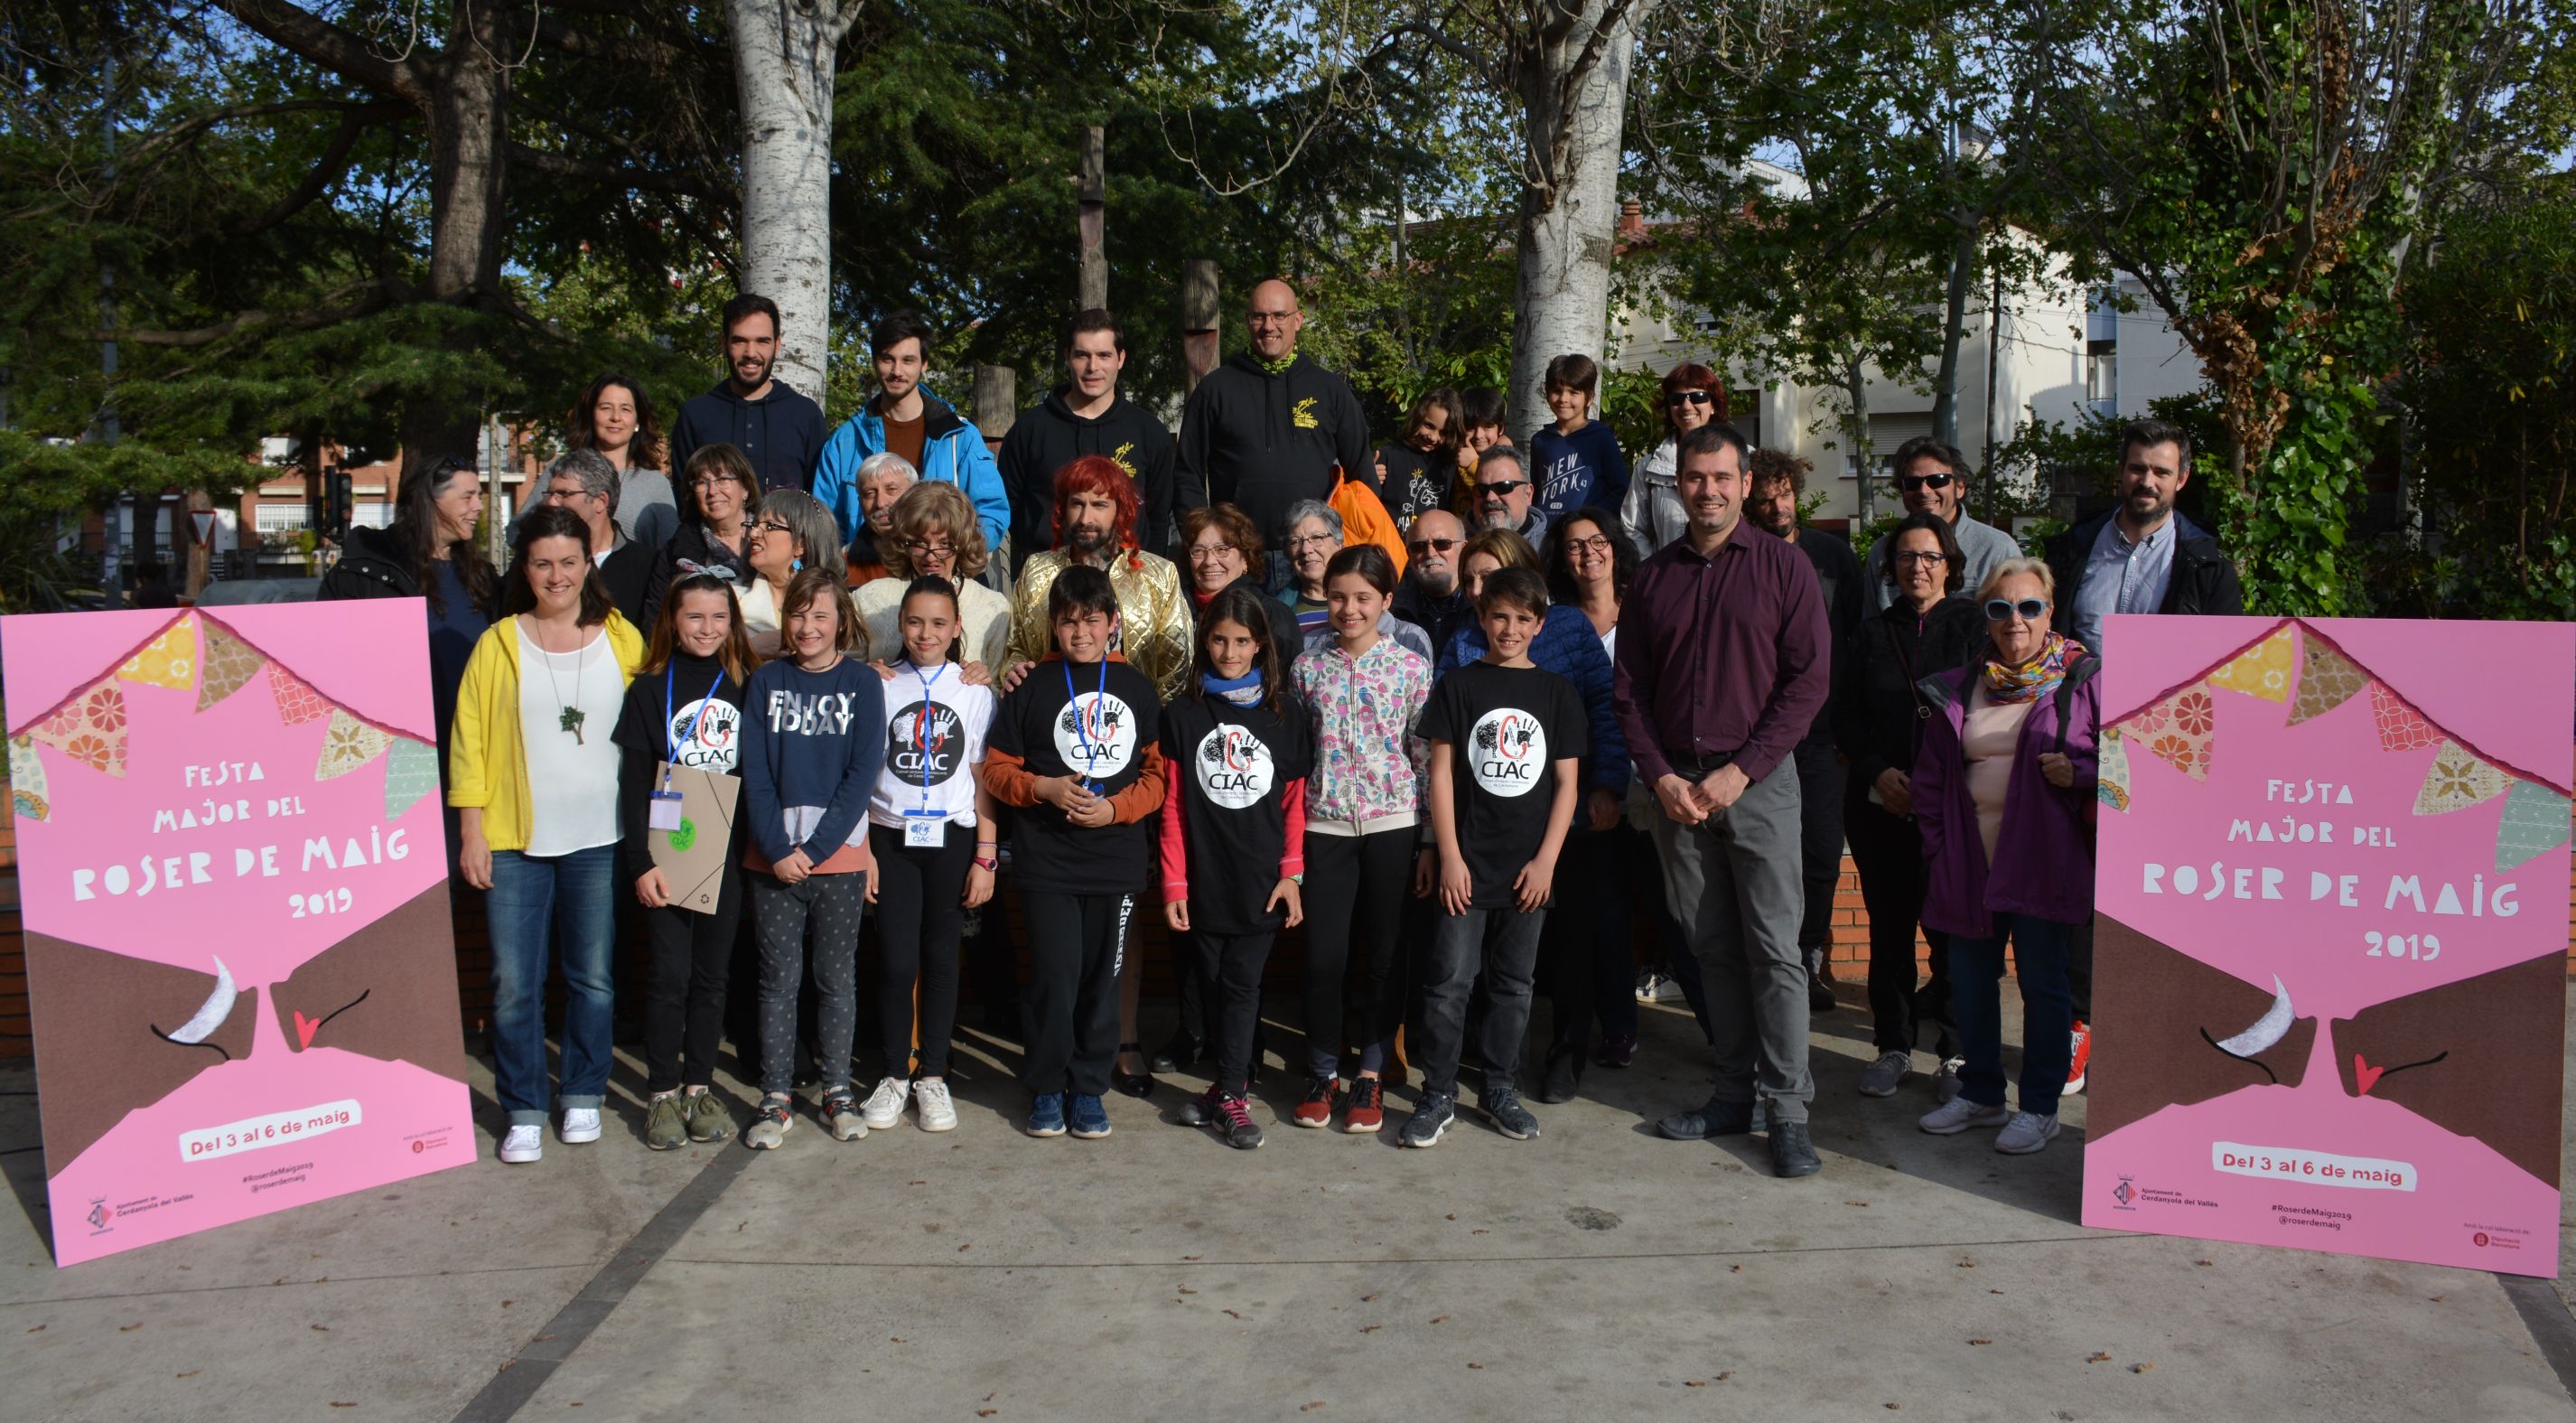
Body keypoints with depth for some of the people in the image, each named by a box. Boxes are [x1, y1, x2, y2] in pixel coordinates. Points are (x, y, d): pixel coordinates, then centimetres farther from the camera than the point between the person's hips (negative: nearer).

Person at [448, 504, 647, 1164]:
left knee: (592, 978, 9)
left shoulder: (622, 640, 4)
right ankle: (523, 1112, 15)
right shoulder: (498, 644, 1)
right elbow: (469, 743, 1)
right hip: (514, 839, -1)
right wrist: (471, 834, -3)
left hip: (598, 838, 1)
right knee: (514, 985, 1)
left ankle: (582, 1097, 25)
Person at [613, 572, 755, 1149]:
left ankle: (699, 1087, 20)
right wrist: (641, 862, -11)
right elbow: (633, 783, -4)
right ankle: (663, 1092, 12)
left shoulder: (745, 686, 7)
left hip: (726, 856, 2)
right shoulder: (650, 689, 0)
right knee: (670, 976, 0)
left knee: (712, 975, 9)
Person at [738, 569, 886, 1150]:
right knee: (778, 978, 5)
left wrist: (814, 848, -11)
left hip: (840, 856, -1)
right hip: (772, 858, 1)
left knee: (836, 977, 7)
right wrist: (777, 849, -10)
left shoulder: (862, 683, 2)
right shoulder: (767, 680, 6)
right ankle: (776, 1097, 14)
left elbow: (862, 774, -5)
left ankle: (837, 1090, 19)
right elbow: (754, 773, 1)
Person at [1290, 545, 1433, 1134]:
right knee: (1323, 954, 2)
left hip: (1392, 824, -1)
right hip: (1325, 826, 1)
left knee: (1385, 954, 6)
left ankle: (1371, 1076, 20)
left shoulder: (1412, 667, -1)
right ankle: (1323, 1072, 20)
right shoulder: (1308, 667, 4)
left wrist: (1431, 842, -2)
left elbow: (1429, 759, 0)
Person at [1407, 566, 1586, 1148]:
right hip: (1467, 864, -2)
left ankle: (1501, 1089, 23)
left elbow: (1567, 782, 5)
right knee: (1448, 982, -2)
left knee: (1513, 984, 11)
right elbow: (1441, 774, 0)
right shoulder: (1458, 686, 1)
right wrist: (1449, 857, -7)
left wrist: (1546, 860, -3)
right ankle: (1439, 1095, 8)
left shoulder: (1557, 693, 5)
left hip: (1528, 869, 2)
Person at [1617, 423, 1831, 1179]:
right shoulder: (1652, 577, 11)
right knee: (1712, 949, 8)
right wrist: (1662, 778, -3)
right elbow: (1629, 691, 11)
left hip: (1759, 781, -3)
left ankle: (1787, 1108, 2)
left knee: (1774, 949, -5)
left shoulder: (1783, 566, 0)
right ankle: (1734, 1094, 17)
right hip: (1676, 786, 3)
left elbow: (1807, 678, -5)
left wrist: (1740, 771, -12)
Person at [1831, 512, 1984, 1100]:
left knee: (1954, 927, -1)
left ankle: (1955, 1051, 11)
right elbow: (1844, 716, 9)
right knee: (1889, 925, 7)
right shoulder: (1872, 634, 12)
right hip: (1881, 805, 3)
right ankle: (1893, 1045, 18)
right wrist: (1879, 772, -7)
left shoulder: (1972, 627, 3)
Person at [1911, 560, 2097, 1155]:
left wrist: (2078, 774, -18)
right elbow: (1929, 773, 16)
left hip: (2041, 858, -4)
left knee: (2041, 981, 3)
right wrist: (1937, 843, 9)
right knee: (1970, 979, 11)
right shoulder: (1959, 687, 10)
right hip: (1968, 860, 4)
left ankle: (2040, 1107, 15)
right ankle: (1980, 1093, 26)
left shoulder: (2083, 681, -2)